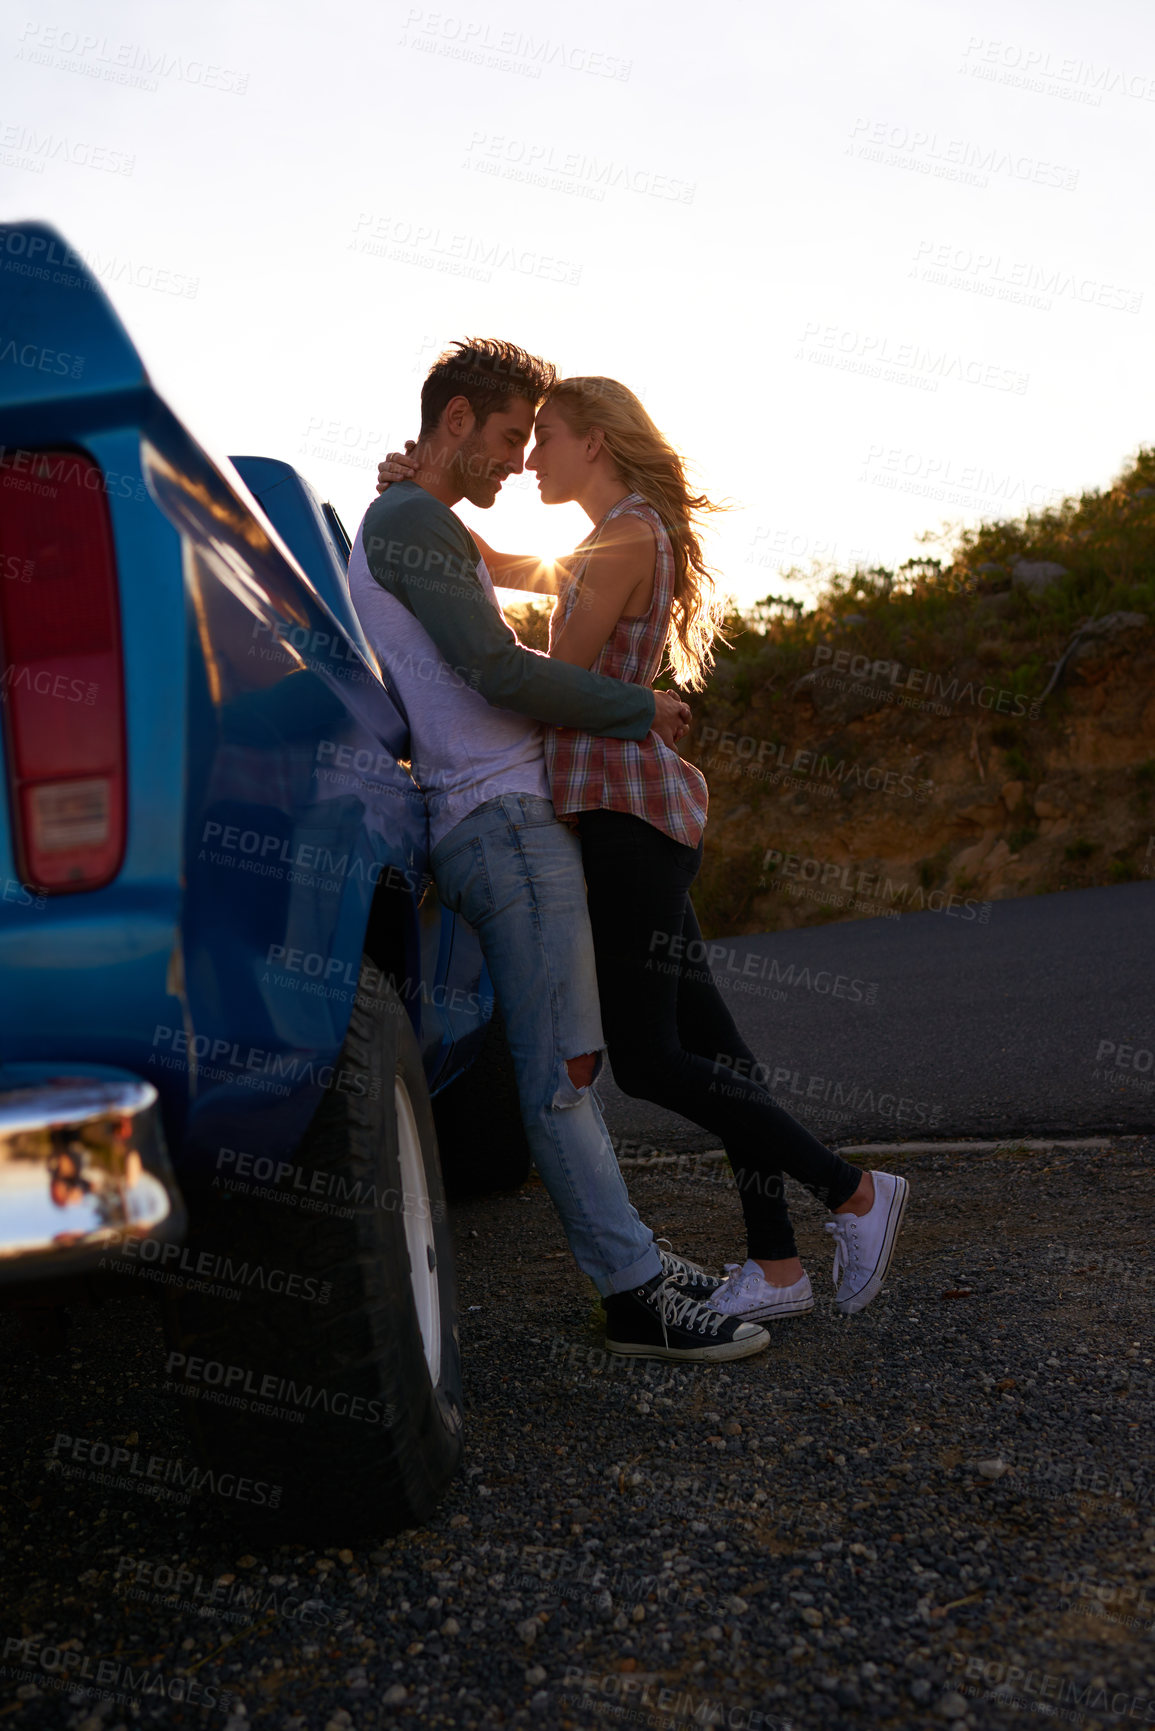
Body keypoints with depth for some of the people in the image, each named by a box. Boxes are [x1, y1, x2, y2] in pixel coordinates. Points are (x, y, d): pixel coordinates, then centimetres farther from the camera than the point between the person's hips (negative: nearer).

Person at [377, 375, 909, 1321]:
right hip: (632, 810, 10)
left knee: (646, 1057, -8)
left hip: (624, 803, -10)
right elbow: (498, 567, 22)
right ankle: (777, 1267, 11)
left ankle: (854, 1191, -2)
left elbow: (559, 682, -10)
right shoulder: (610, 548, 22)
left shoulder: (629, 534, -8)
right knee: (706, 1045, 6)